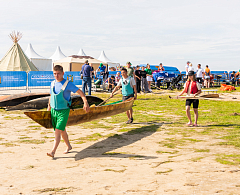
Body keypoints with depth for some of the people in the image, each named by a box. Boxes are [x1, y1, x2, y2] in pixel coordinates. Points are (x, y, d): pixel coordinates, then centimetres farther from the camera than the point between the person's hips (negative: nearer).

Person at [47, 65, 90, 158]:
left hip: (63, 111, -6)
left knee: (58, 131, -14)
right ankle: (68, 146, 36)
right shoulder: (53, 83, 7)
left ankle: (53, 151, -15)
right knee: (62, 131, 17)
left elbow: (80, 92, -14)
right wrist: (49, 106, 23)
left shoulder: (68, 84, -11)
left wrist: (85, 102, -27)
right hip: (53, 110, 6)